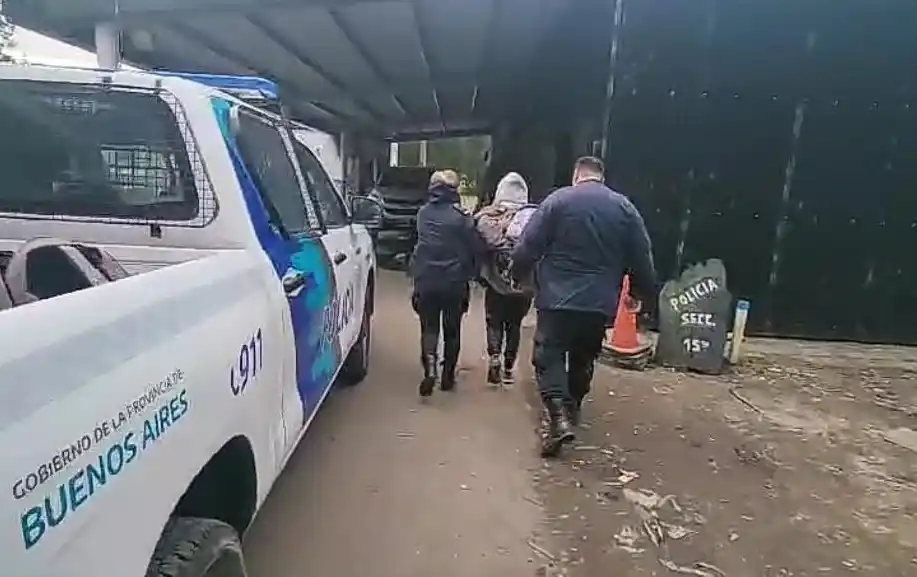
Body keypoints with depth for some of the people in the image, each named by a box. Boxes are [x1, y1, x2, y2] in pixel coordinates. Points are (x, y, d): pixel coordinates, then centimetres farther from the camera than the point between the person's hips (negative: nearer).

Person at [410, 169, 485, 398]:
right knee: (452, 330, 13)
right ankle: (448, 376, 20)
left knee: (429, 328, 9)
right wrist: (470, 273, 7)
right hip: (454, 282, -2)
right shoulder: (460, 216, -11)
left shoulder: (423, 213, 2)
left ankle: (430, 369, -13)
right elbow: (477, 248, -8)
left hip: (425, 282, 2)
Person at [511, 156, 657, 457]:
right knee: (583, 359, 20)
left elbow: (528, 246, -6)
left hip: (558, 298, -4)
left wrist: (516, 275, 10)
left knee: (548, 356, 2)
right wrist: (644, 292, 22)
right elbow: (642, 260, 8)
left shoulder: (558, 200, -3)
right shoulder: (625, 208, 7)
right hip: (600, 302, 4)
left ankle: (559, 416, -15)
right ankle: (571, 410, 34)